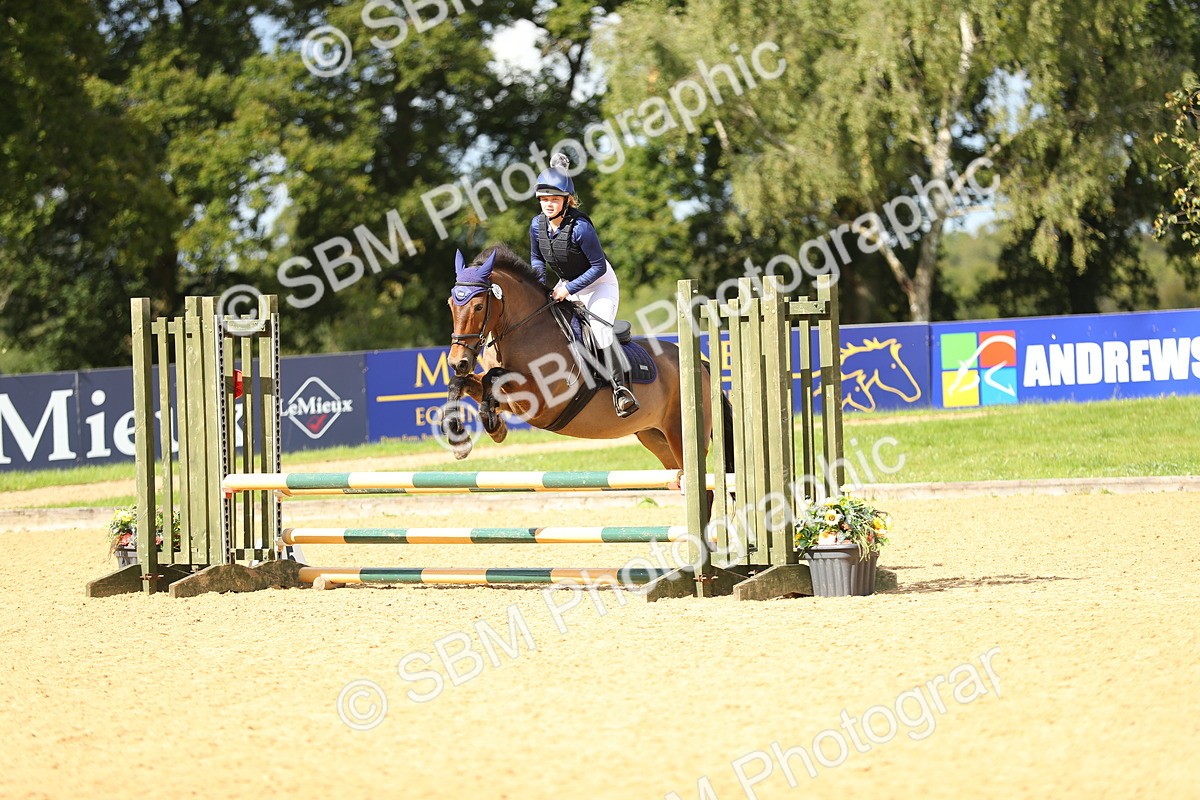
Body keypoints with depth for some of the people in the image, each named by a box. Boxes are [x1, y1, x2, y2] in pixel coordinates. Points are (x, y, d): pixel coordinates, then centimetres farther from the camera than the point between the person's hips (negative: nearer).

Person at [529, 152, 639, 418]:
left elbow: (599, 266, -25)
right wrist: (538, 282, -12)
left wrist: (569, 288, -28)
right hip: (567, 285, 7)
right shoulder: (537, 225, -11)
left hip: (599, 283, -7)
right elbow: (536, 258, 7)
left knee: (599, 329, -26)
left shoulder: (580, 227, -30)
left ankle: (619, 388, -29)